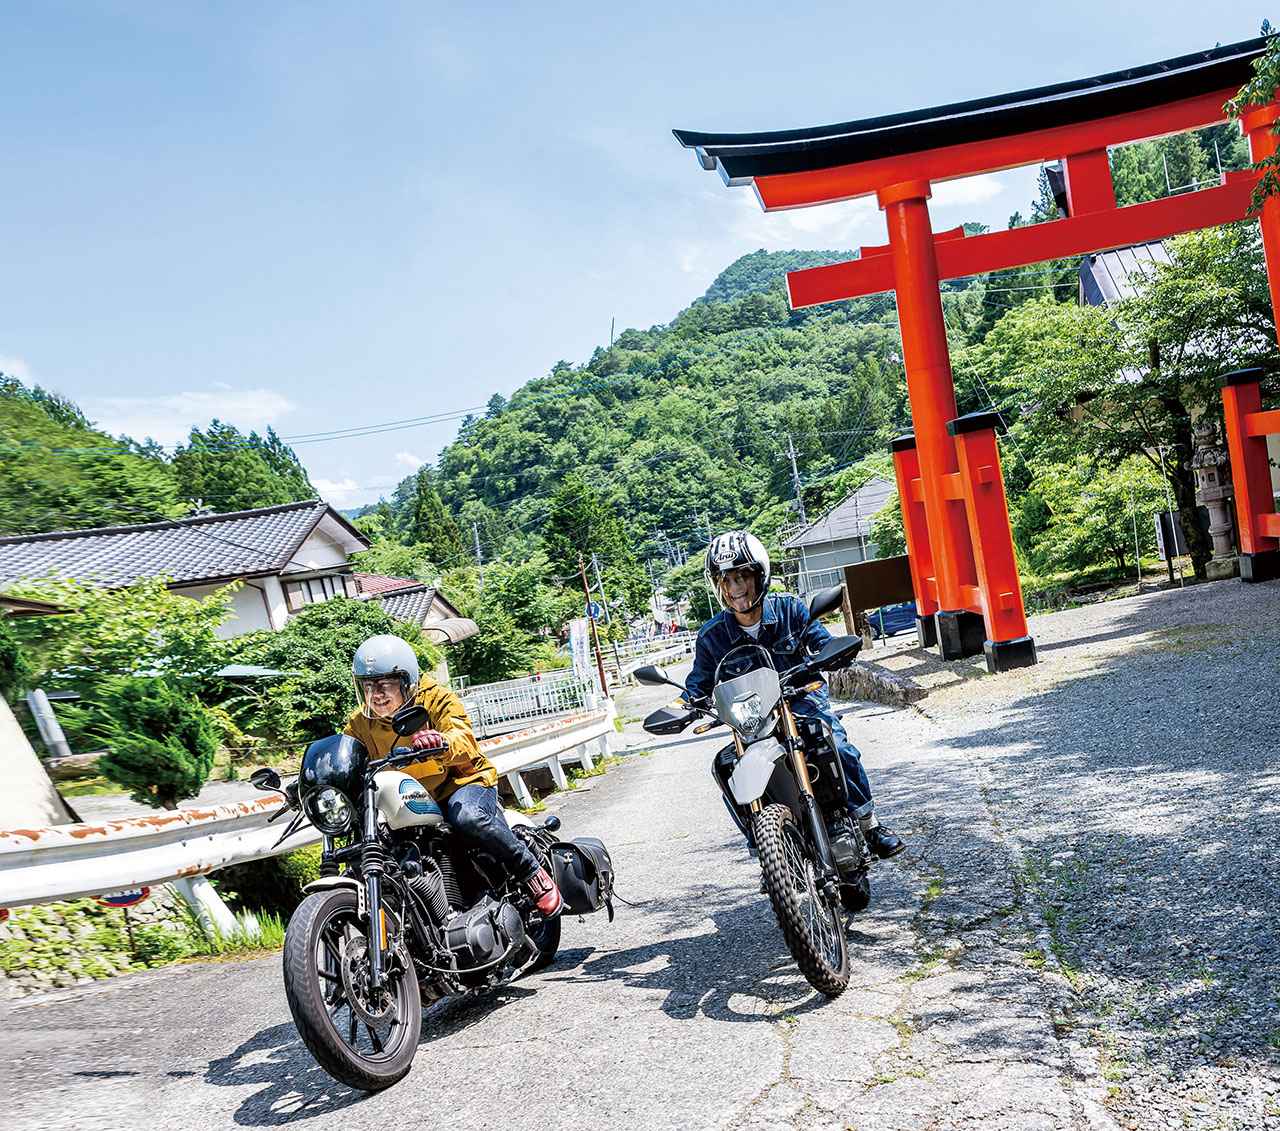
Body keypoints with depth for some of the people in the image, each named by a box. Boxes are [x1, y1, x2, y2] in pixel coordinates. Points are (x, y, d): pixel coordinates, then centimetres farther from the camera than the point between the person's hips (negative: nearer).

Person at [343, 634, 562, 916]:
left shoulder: (437, 699, -12)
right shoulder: (360, 723, 3)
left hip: (463, 781, -5)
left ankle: (532, 873, -17)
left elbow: (463, 739, -30)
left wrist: (441, 742, -54)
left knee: (468, 817, -36)